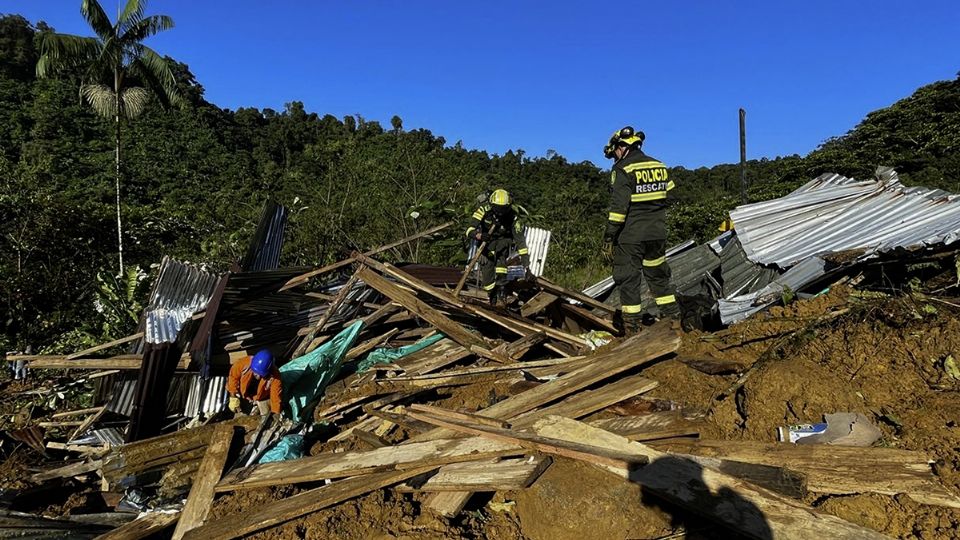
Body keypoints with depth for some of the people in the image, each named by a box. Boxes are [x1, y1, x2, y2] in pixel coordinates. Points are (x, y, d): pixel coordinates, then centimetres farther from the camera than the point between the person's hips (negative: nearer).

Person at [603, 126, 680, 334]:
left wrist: (609, 235, -13)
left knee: (628, 278, 1)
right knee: (658, 275, 19)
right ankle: (673, 317, 23)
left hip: (631, 234, -7)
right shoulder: (659, 167, 10)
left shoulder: (623, 170, -12)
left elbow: (619, 206, -17)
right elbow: (669, 197, 15)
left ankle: (632, 326, 4)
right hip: (657, 234, 7)